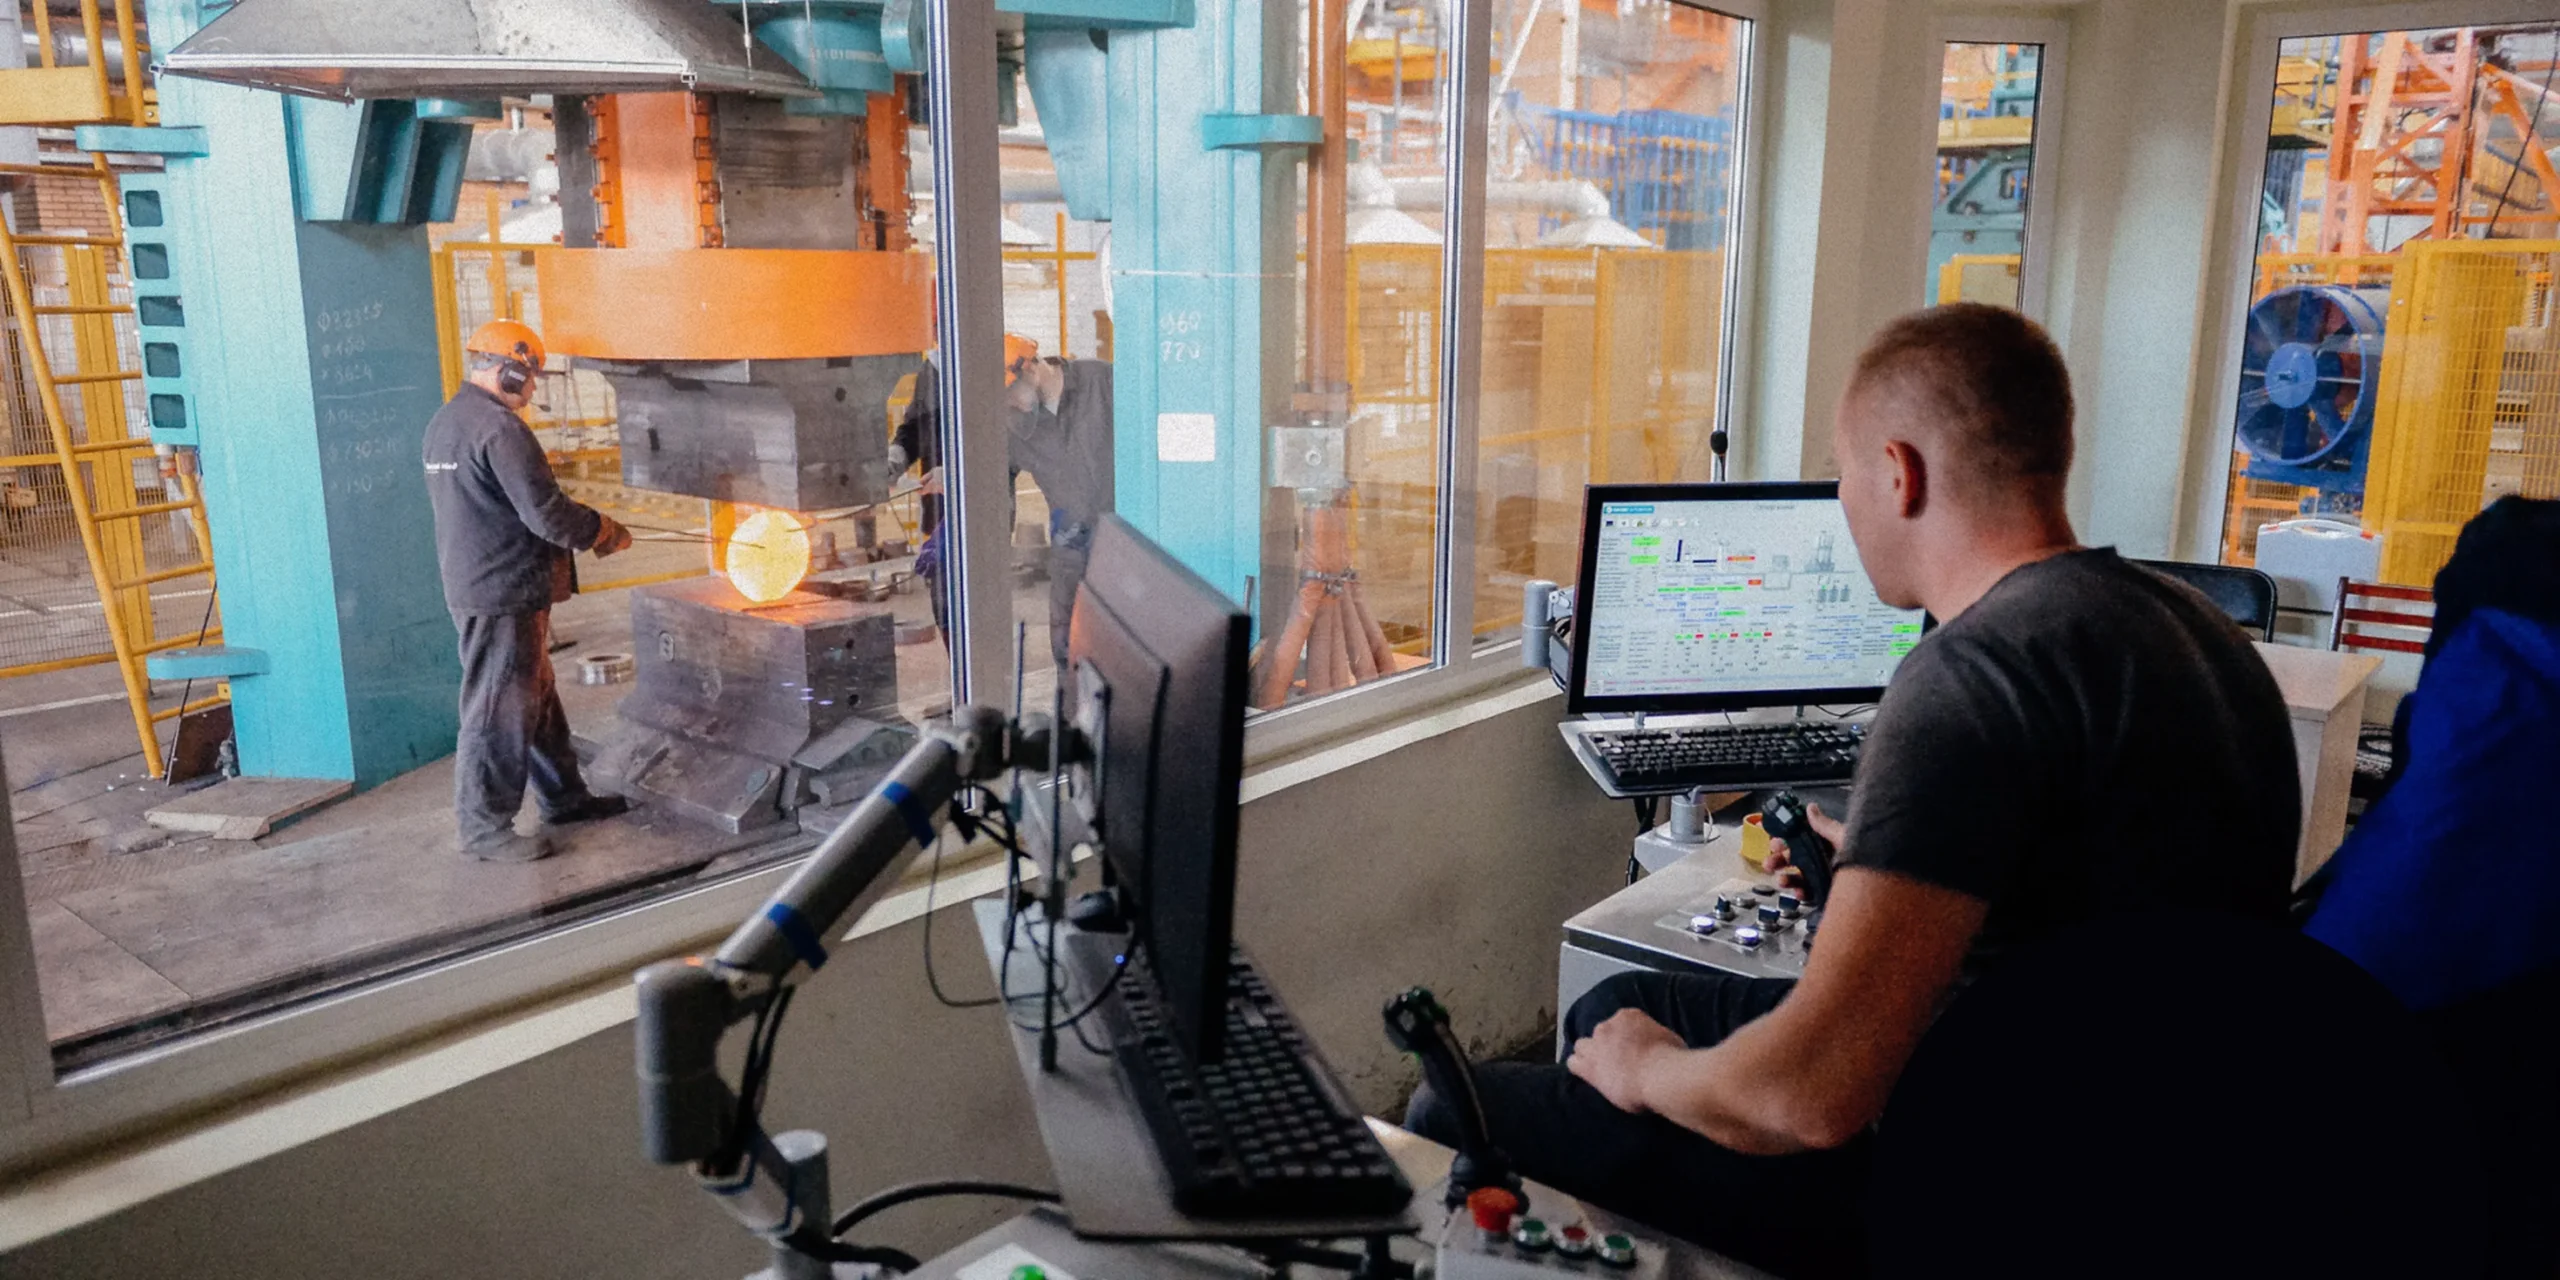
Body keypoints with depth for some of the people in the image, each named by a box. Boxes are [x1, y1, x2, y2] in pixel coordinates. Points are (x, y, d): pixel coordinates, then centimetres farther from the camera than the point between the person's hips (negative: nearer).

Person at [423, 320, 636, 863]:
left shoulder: (445, 421, 13)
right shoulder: (499, 427, -19)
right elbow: (548, 513, -23)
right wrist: (608, 532, -6)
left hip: (470, 583, 11)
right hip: (502, 596, -11)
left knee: (536, 697, 19)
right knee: (499, 709, -2)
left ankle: (563, 797, 31)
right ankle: (484, 828, 6)